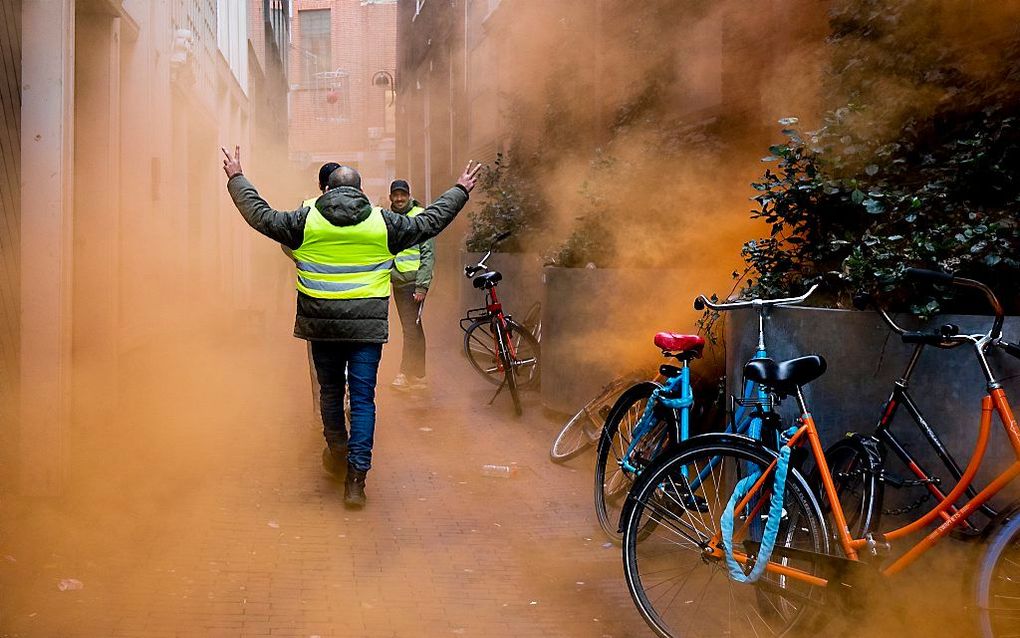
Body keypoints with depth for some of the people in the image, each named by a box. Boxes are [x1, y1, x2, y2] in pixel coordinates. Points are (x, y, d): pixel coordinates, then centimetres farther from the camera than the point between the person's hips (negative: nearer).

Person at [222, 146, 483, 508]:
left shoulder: (305, 221, 1)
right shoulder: (382, 223, 2)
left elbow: (261, 216, 12)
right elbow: (431, 221, 12)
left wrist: (236, 178, 27)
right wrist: (460, 191, 26)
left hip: (321, 323, 1)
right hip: (368, 325, -1)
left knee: (330, 389, 20)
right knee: (363, 398, 1)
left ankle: (336, 449, 38)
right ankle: (356, 477, -3)